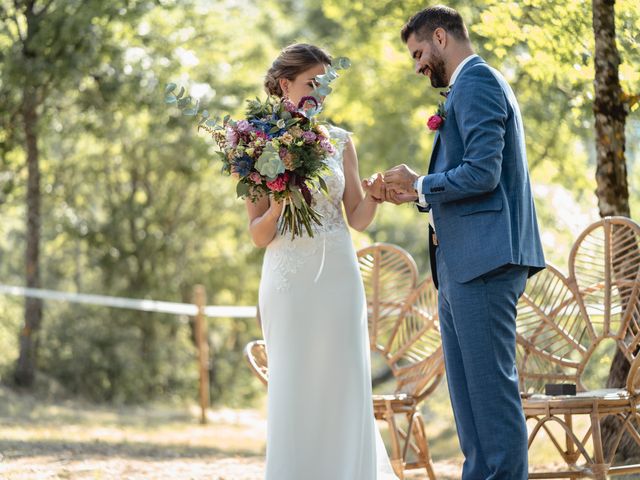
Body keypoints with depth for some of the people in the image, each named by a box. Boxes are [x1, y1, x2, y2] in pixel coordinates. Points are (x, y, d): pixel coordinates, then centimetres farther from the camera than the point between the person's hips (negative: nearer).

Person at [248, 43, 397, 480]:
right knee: (295, 389, -1)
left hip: (337, 275, 3)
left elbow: (358, 219, 8)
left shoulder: (340, 142, 9)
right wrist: (279, 209, -20)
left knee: (342, 386, 1)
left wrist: (373, 196, -12)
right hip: (288, 279, -2)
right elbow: (258, 234, 0)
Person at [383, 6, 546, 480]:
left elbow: (482, 173, -19)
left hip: (484, 261, -11)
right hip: (462, 264, 11)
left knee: (491, 387, -9)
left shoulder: (477, 82, -9)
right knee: (470, 391, 11)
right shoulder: (474, 85, 23)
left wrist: (421, 185, -5)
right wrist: (419, 194, 14)